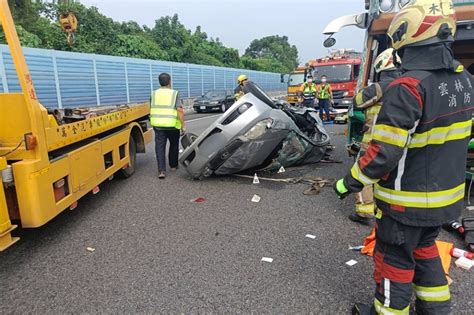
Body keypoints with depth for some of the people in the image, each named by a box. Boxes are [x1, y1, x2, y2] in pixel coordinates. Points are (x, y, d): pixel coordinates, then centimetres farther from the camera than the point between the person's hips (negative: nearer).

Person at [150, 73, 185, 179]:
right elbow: (180, 110, -14)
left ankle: (161, 171, -4)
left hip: (157, 125, 2)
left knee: (160, 147, 4)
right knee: (174, 145, 19)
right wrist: (183, 125, -10)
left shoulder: (154, 94, 6)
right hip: (172, 125, -2)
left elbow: (151, 110, 12)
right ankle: (173, 165, 32)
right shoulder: (174, 93, -5)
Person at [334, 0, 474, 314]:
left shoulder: (408, 87, -26)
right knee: (424, 247, 28)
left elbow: (384, 153, -27)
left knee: (395, 257, 12)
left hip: (407, 200, -8)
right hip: (447, 194, 8)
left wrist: (350, 182, -14)